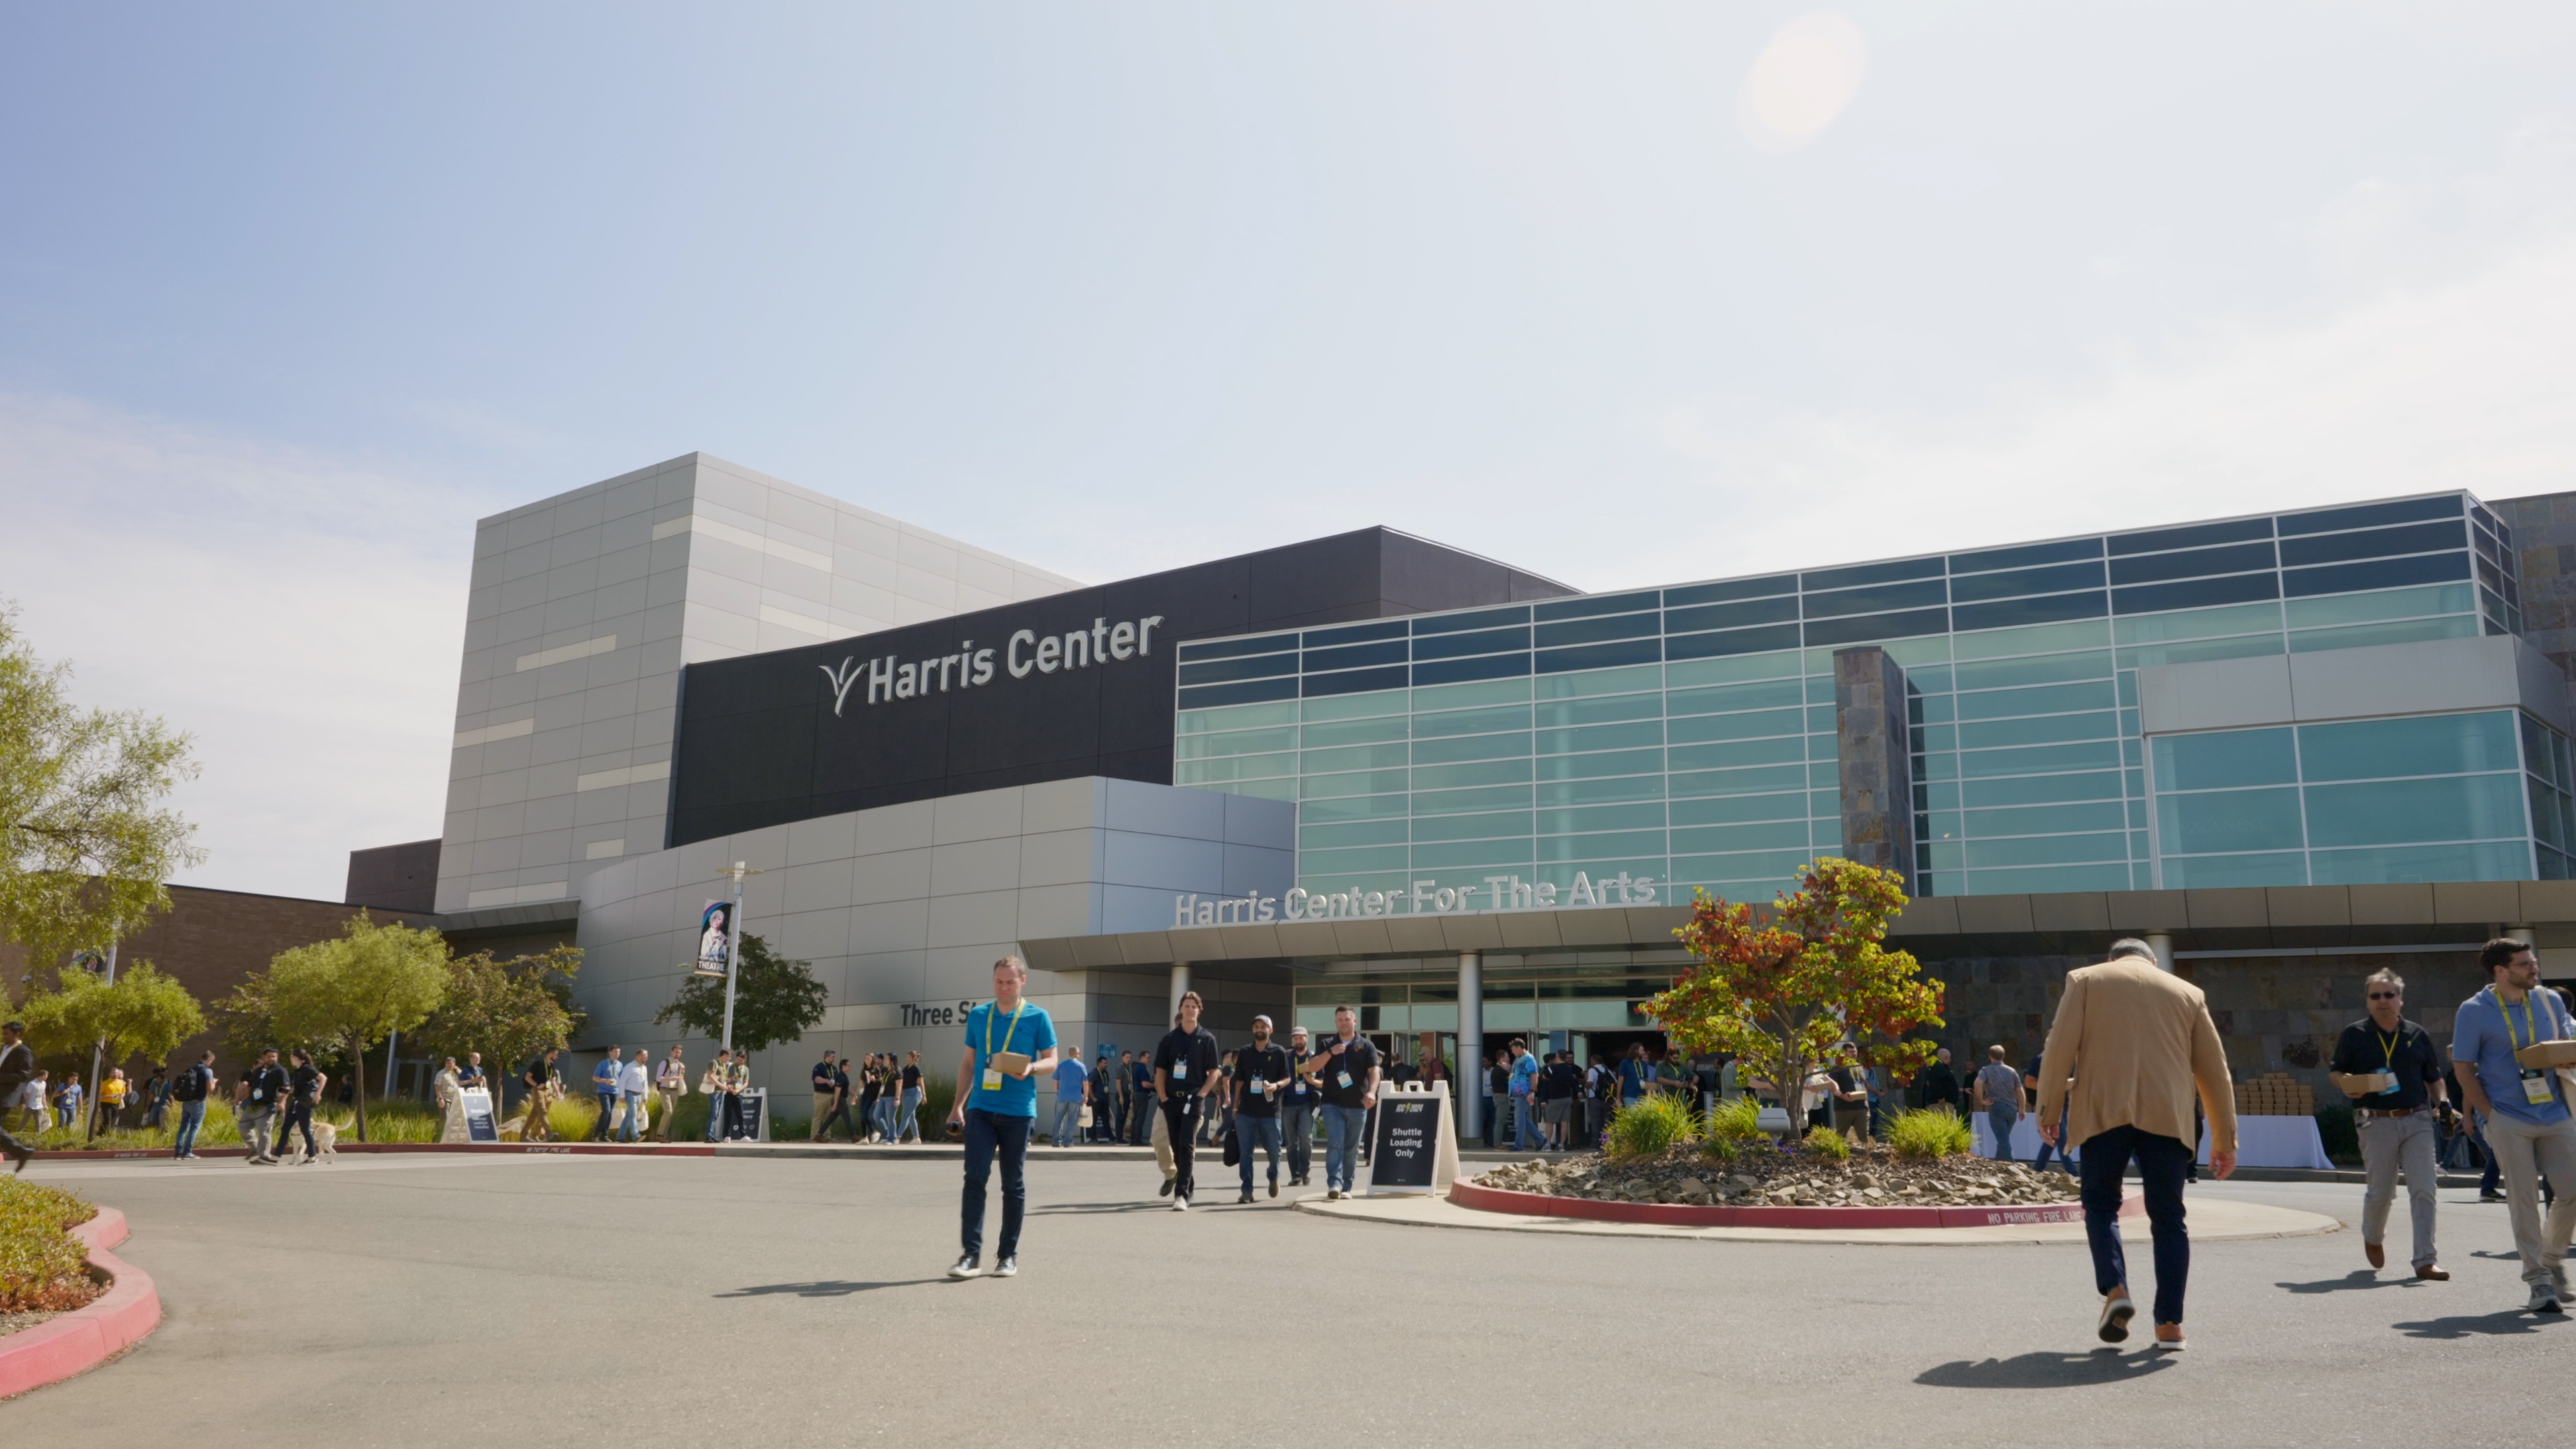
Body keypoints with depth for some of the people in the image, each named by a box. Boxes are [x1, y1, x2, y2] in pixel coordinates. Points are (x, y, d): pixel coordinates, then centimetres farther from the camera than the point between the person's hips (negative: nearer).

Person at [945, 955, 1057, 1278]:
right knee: (975, 1178, -9)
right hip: (980, 1109, 2)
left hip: (1018, 1112, -2)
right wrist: (958, 1104, 10)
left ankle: (1008, 1255, 15)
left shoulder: (1037, 1017, 0)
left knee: (1013, 1184, 5)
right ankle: (971, 1254, -8)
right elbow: (968, 1063, 16)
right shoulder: (978, 1016, 10)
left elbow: (1051, 1061, 1)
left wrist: (1029, 1069, -20)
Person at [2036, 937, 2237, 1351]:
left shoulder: (2085, 979, 13)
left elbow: (2061, 1045, 1)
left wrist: (2048, 1108, 4)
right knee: (2167, 1216, 7)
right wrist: (2224, 1138, 18)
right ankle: (2170, 1324, 3)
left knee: (2101, 1204, 12)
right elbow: (2214, 1068, 16)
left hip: (2104, 1111, -1)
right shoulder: (2188, 993, 19)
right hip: (2167, 1115, 2)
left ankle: (2115, 1290, -8)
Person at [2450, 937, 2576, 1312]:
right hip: (2508, 1119, -4)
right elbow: (2462, 1069, -4)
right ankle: (2539, 1281, 5)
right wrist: (2490, 1115, -9)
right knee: (2523, 1200, -3)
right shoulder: (2474, 1011, -7)